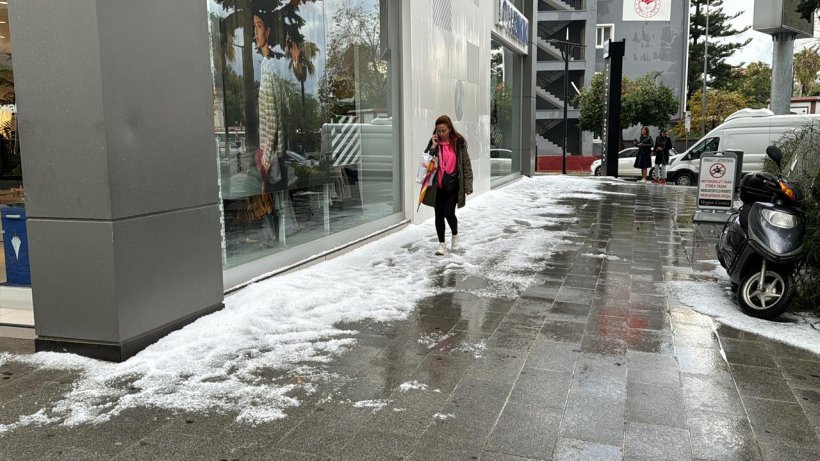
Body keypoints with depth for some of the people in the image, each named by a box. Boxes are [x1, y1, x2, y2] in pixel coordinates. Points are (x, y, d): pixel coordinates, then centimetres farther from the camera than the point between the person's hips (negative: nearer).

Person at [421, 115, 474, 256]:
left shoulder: (459, 143, -2)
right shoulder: (434, 143, 3)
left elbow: (466, 165, -1)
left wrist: (468, 185, -6)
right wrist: (433, 147, -15)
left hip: (453, 186, -2)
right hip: (437, 186, 2)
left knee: (449, 212, -10)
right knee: (439, 215, 6)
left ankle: (455, 235, 20)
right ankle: (441, 243, 18)